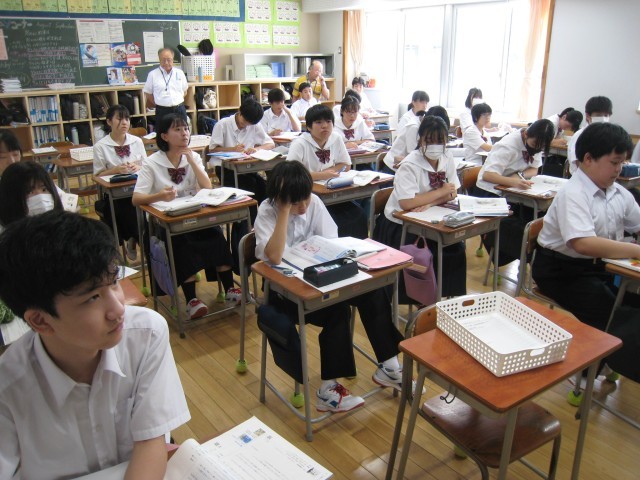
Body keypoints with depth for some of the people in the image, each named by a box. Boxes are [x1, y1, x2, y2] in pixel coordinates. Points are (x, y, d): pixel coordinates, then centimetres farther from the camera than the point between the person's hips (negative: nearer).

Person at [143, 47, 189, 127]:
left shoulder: (180, 73, 7)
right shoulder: (152, 74, 0)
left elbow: (184, 91, 17)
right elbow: (148, 93, 8)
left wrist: (177, 101, 6)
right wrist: (160, 103, 3)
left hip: (179, 110, 2)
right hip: (162, 111, -2)